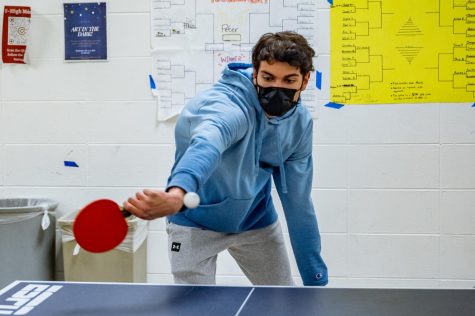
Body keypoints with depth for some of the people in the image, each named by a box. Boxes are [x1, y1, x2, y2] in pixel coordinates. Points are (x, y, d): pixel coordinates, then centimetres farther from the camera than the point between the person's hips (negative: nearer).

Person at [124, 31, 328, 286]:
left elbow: (298, 203, -6)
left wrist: (315, 278, -5)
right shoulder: (226, 105, -34)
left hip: (256, 218, 5)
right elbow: (207, 145, -59)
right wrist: (176, 194, -81)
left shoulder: (300, 122, -13)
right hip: (196, 222, -5)